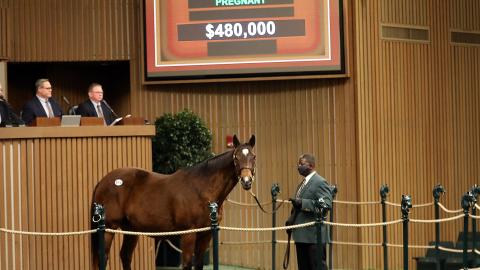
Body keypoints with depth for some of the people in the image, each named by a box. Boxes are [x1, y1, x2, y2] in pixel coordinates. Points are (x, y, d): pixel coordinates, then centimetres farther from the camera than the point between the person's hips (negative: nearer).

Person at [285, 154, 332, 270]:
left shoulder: (320, 182, -11)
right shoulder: (302, 184, 18)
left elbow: (326, 204, -24)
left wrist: (301, 202, -29)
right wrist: (291, 219, 8)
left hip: (314, 235, -9)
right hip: (301, 235, 9)